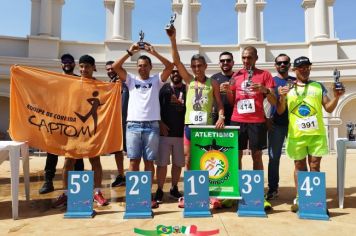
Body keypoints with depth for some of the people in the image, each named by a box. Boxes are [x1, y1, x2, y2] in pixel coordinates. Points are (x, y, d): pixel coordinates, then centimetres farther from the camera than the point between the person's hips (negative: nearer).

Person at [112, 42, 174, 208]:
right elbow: (115, 67, 1)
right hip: (133, 125, 1)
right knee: (134, 161, 4)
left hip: (151, 126, 0)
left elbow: (170, 66, -2)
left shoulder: (156, 80, 10)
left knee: (149, 162, 5)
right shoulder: (131, 80, 12)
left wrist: (154, 52, -6)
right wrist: (130, 52, -3)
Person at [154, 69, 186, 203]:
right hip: (164, 132, -1)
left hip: (181, 133, 2)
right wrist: (160, 123, -8)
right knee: (162, 163, 1)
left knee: (178, 163, 9)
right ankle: (159, 190, 12)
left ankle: (174, 188, 25)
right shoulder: (163, 89, 5)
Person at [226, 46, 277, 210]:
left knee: (257, 155, 2)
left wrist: (265, 90, -19)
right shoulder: (236, 75, 13)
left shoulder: (264, 74, 5)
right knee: (236, 155, 5)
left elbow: (274, 102, 0)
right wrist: (227, 91, -5)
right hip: (237, 121, 3)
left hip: (257, 121, -2)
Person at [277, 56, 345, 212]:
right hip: (296, 135, 0)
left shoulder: (318, 86, 8)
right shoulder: (288, 88, 6)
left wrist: (336, 97, -12)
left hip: (317, 134, 0)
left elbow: (329, 108, 6)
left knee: (314, 166, 4)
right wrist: (282, 97, -15)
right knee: (299, 166, 8)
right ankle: (299, 198, 17)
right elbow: (280, 111, 2)